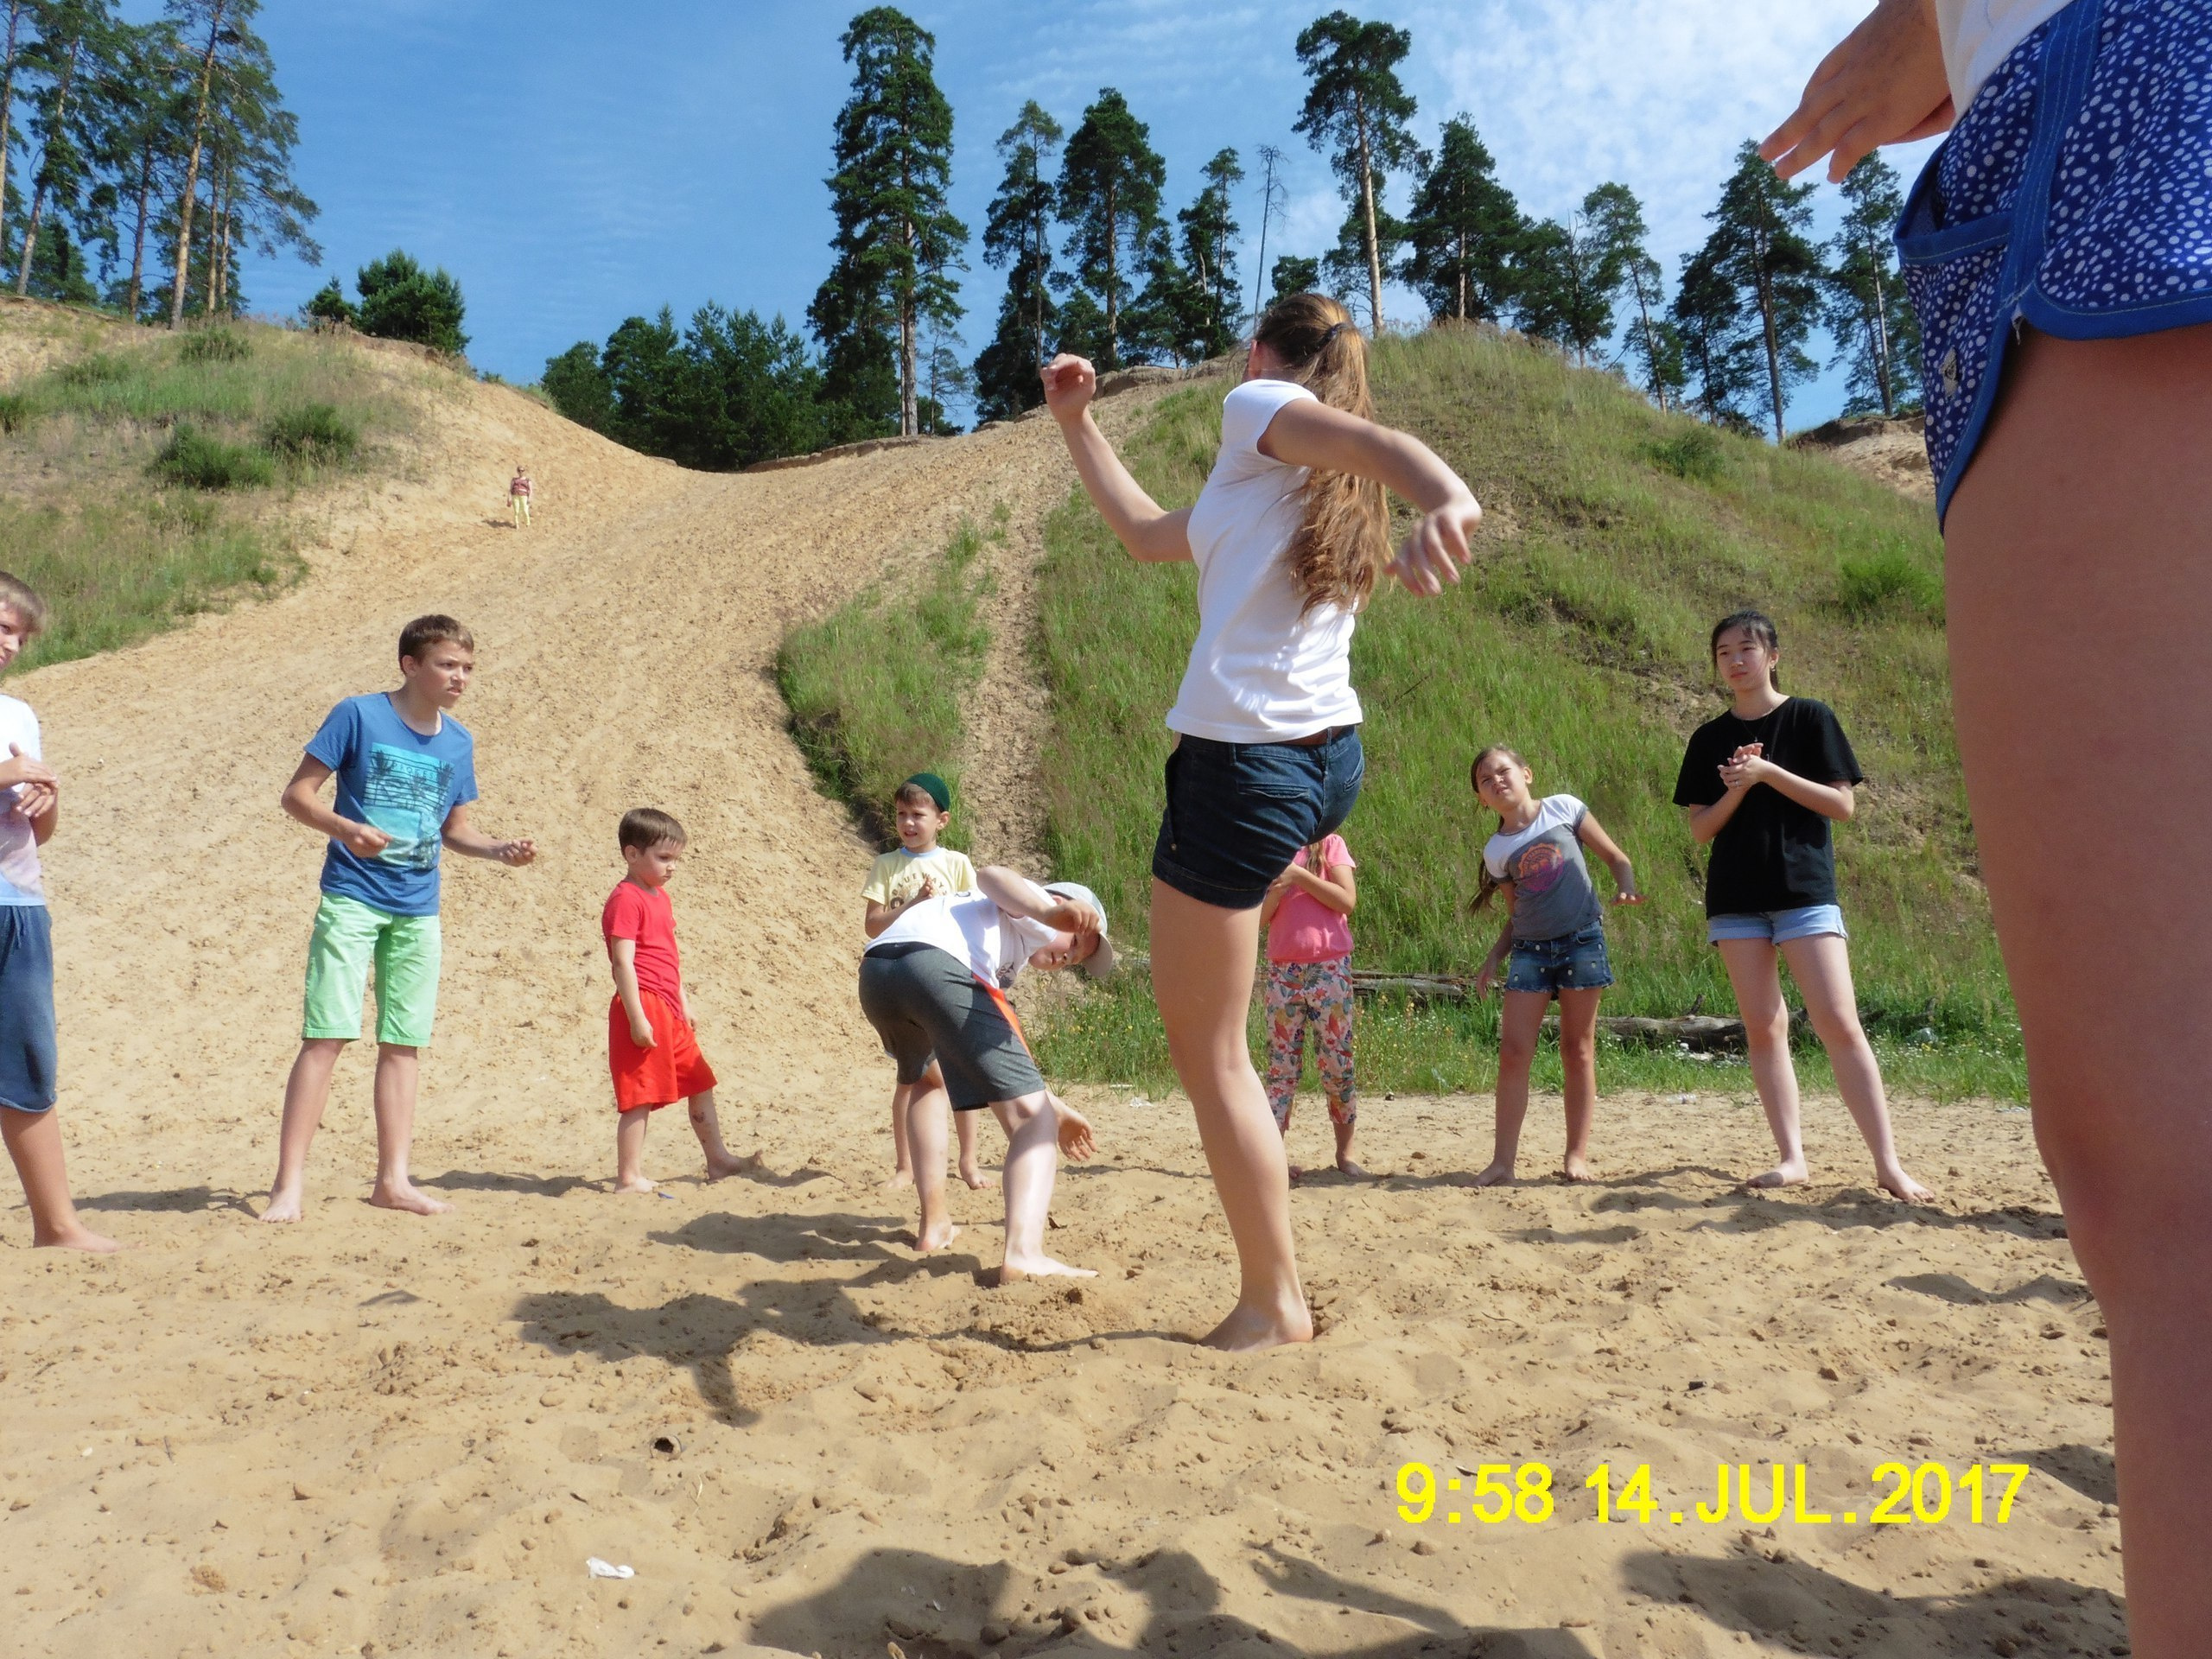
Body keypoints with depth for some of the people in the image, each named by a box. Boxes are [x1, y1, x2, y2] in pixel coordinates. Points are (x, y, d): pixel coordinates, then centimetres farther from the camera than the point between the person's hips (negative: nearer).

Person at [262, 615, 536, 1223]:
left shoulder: (458, 742, 9)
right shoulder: (358, 715, -6)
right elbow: (297, 793, -5)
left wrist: (501, 850, 0)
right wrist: (345, 828, -23)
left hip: (418, 911, 5)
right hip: (352, 899, -5)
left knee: (403, 1043, 8)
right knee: (327, 1035, -8)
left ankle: (392, 1179, 16)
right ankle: (289, 1184, -2)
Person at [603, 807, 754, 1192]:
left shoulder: (659, 896, 17)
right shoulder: (626, 900, -13)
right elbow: (623, 961, -20)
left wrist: (684, 1004, 22)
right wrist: (637, 1018, -23)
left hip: (668, 1011, 10)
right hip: (644, 1009, -10)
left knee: (700, 1083, 16)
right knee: (640, 1096, -5)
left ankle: (718, 1160, 27)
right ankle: (628, 1178, 3)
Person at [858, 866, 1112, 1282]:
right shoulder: (1035, 911, 22)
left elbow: (998, 1057, 44)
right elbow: (992, 877, -4)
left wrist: (1053, 1106, 49)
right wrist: (1051, 913, -22)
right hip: (938, 964, -9)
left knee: (926, 1081, 37)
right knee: (1033, 1117, -4)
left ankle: (935, 1225, 34)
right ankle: (1024, 1254, -25)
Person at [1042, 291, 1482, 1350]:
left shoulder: (1262, 408, 0)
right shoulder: (1322, 499, 24)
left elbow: (1374, 441, -24)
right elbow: (1145, 533, 34)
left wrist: (1446, 496, -46)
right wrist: (1075, 421, 38)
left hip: (1245, 765, -9)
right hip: (1328, 754, 9)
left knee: (1208, 1054, 0)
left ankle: (1273, 1305, 8)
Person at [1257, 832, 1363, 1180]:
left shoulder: (1330, 845, 3)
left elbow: (1347, 900, -9)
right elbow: (1260, 918, 6)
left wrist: (1298, 876, -15)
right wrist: (1277, 890, -12)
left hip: (1329, 968, -2)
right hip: (1282, 970, 2)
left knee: (1337, 1061, 1)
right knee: (1282, 1064, 1)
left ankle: (1345, 1152, 11)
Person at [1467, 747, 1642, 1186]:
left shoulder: (1563, 808, 2)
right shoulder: (1496, 850, 8)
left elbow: (1616, 857, 5)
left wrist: (1625, 886, -15)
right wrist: (1492, 960, 3)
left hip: (1582, 940, -2)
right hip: (1530, 950, 2)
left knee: (1578, 1051, 4)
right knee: (1513, 1052, -5)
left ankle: (1577, 1156, 12)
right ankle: (1503, 1161, 0)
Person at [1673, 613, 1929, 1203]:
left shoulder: (1809, 718, 3)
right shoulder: (1710, 739, 11)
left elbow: (1842, 804, -4)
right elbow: (1700, 829, 7)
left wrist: (1769, 772, -14)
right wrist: (1737, 789, -10)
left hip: (1805, 887, -3)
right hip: (1736, 897, 3)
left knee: (1839, 1022, -11)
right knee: (1763, 1027, 1)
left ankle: (1888, 1163, -7)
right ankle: (1791, 1158, 6)